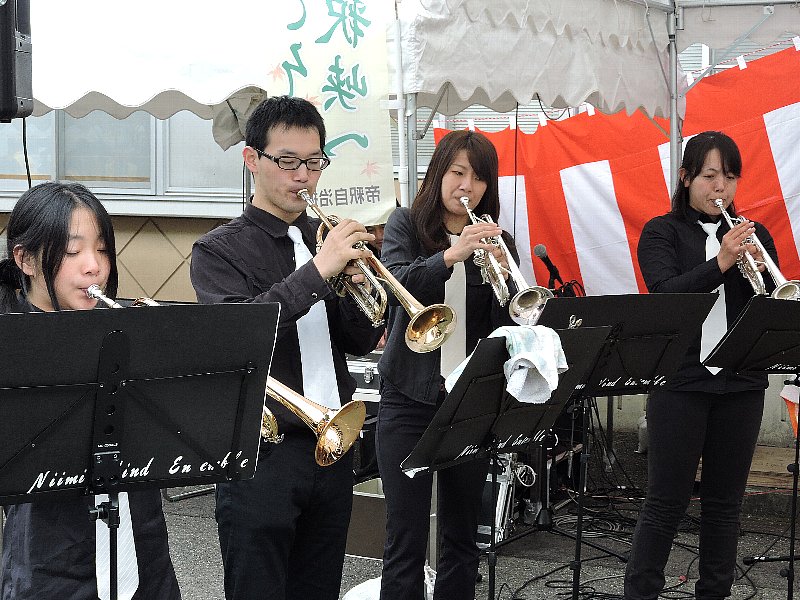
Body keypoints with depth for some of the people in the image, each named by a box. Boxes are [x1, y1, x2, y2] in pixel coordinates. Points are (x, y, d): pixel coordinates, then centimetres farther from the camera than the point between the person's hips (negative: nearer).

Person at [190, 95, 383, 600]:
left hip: (333, 446, 5)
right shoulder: (219, 250, -3)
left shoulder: (329, 240, 11)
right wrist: (316, 272, -26)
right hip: (262, 450, -5)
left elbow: (361, 343, 9)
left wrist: (359, 290, -11)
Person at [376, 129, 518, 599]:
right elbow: (396, 282, -17)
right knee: (406, 539, -3)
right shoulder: (406, 225, 3)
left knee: (462, 535, 9)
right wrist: (451, 256, -32)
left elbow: (508, 328, 0)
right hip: (410, 398, -2)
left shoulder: (495, 242, 9)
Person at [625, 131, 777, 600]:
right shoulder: (663, 232, 2)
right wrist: (721, 263, -25)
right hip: (681, 381, -3)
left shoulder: (753, 235, 12)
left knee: (725, 502, 8)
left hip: (741, 384, 3)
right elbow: (665, 295, -13)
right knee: (667, 500, -1)